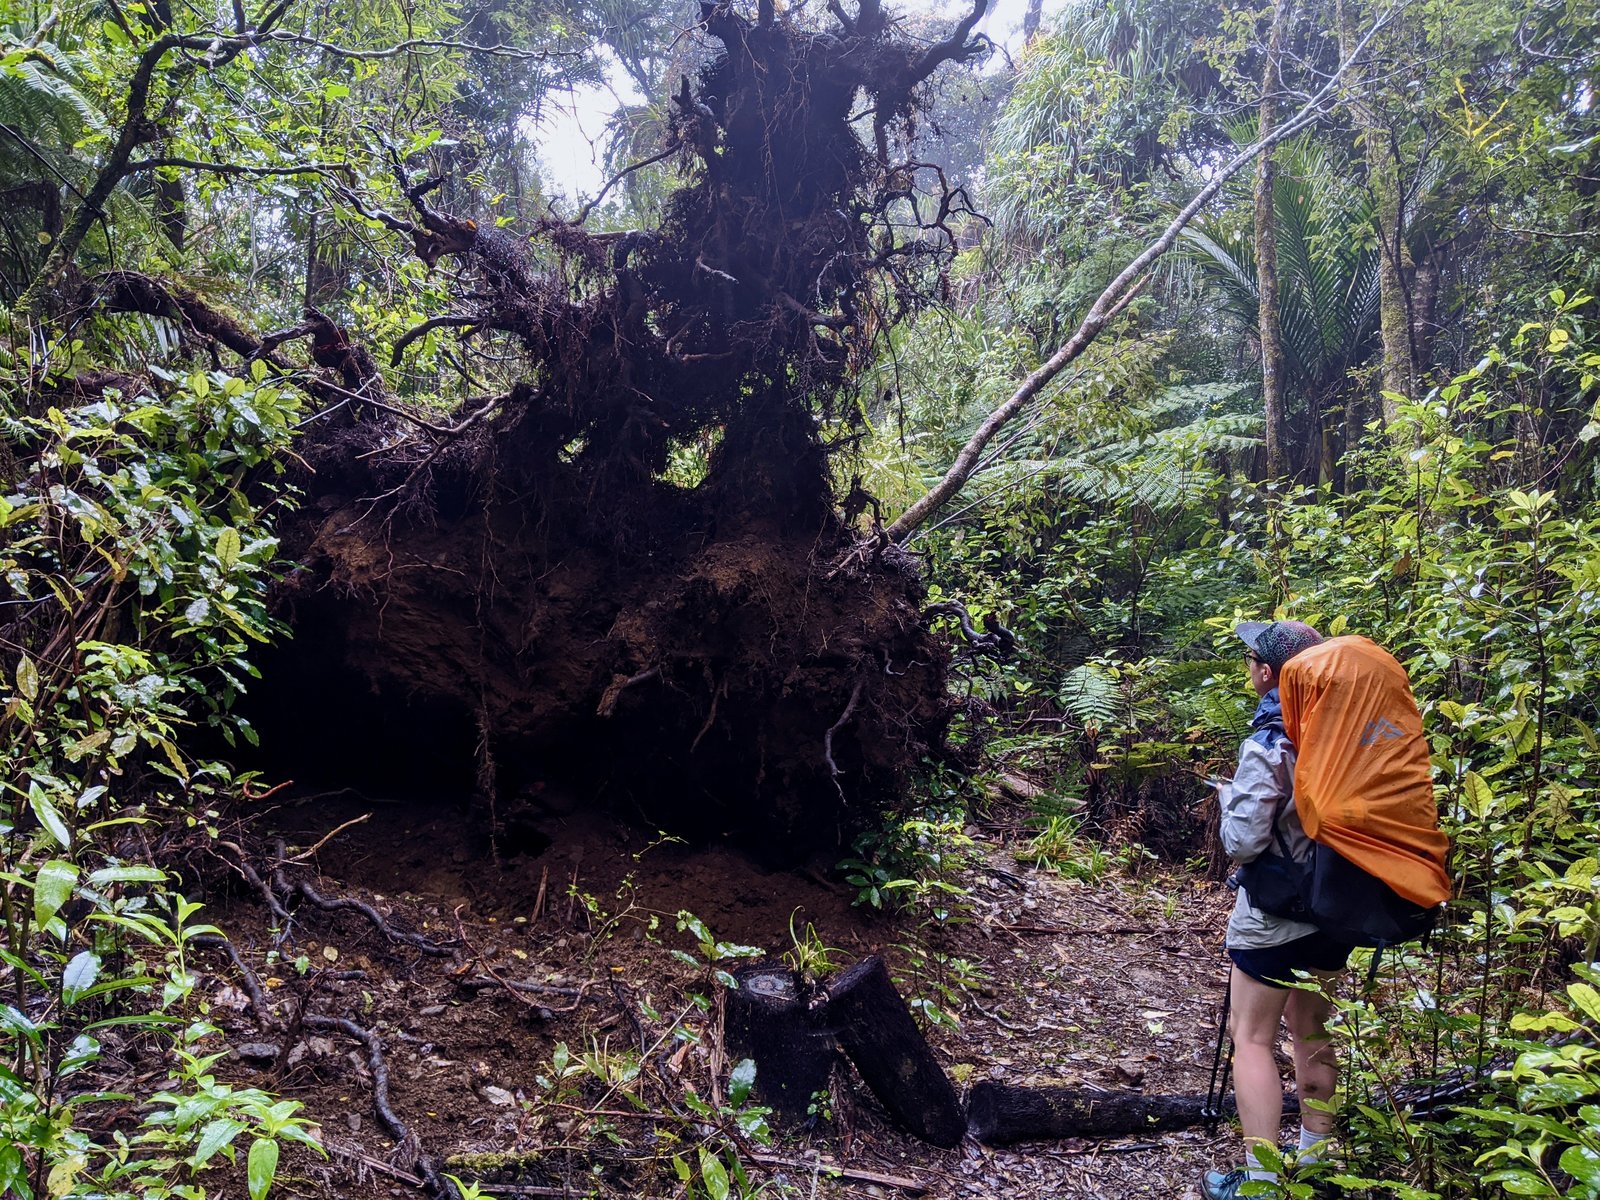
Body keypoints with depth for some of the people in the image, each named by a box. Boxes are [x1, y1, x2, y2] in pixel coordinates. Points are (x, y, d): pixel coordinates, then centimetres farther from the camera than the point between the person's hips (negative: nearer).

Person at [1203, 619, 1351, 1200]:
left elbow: (1242, 842, -21)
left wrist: (1228, 796, -5)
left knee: (1251, 1037, 3)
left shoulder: (1267, 746, -21)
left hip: (1275, 916, -7)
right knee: (1312, 1029, 20)